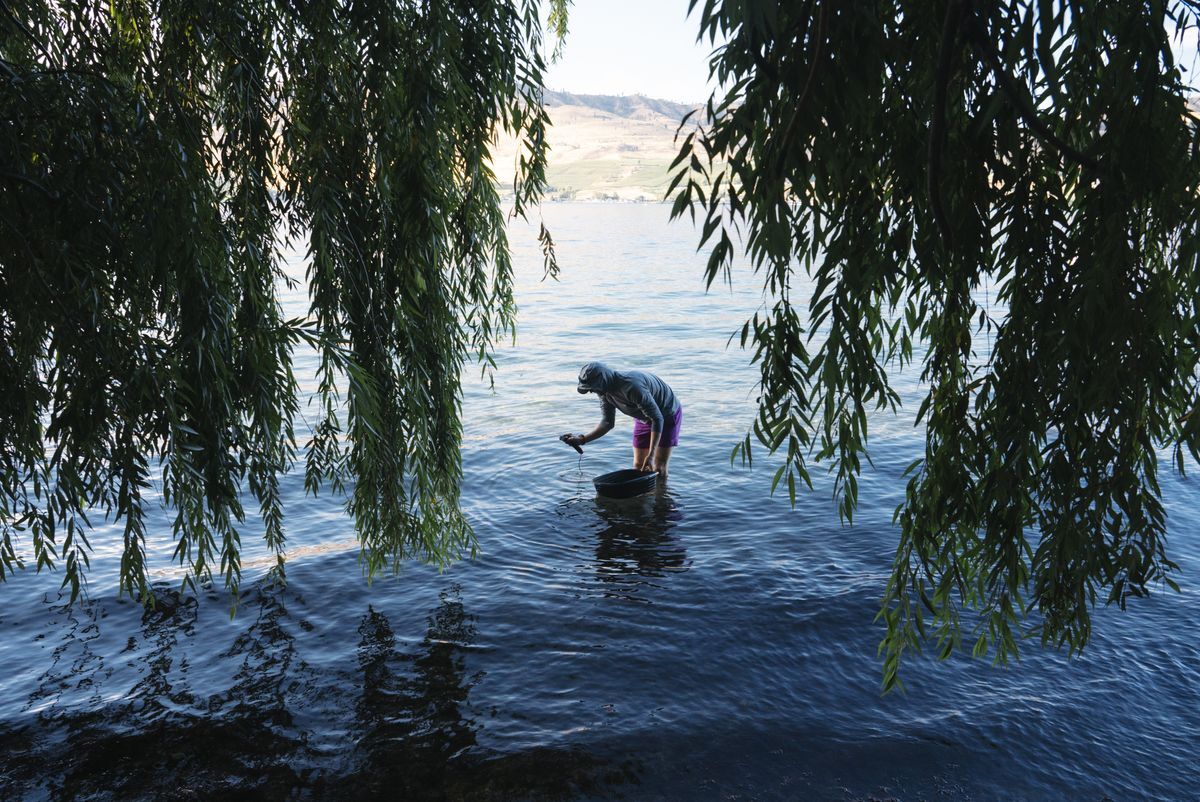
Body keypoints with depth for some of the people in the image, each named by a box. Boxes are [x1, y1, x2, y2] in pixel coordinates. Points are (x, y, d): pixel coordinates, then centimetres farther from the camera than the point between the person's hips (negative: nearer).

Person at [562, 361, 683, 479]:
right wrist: (582, 439, -18)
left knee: (659, 470, -8)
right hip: (645, 418, 7)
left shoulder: (632, 387, -39)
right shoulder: (605, 391, -14)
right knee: (638, 466, 5)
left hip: (667, 415, -7)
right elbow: (607, 423, -4)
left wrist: (650, 456, -38)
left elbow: (657, 419, -35)